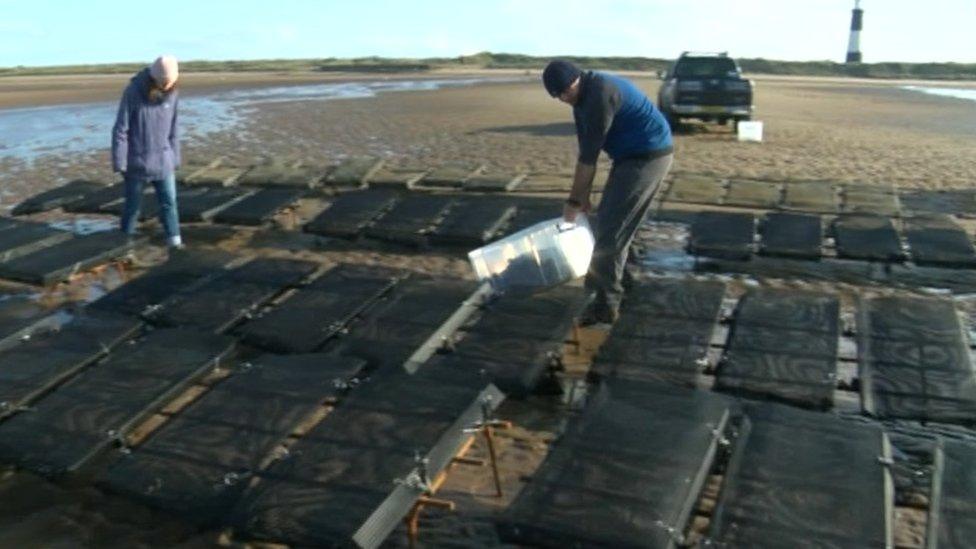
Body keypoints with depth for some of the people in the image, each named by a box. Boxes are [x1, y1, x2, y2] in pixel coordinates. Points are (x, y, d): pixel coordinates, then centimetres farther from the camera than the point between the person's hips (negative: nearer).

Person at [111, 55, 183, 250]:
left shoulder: (173, 94, -3)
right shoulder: (133, 91, -16)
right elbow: (120, 129, -12)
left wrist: (175, 158, 8)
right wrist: (119, 162, -12)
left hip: (163, 160, 3)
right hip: (137, 161, -3)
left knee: (169, 200, 1)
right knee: (133, 203, 9)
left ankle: (174, 239, 8)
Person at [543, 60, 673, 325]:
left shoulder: (600, 94, -23)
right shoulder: (583, 98, 9)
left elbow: (589, 154, -21)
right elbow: (586, 151, 10)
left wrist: (574, 199, -14)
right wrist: (583, 195, 8)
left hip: (648, 156, -10)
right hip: (633, 155, 10)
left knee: (609, 229, -10)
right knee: (613, 225, 16)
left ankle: (605, 305, -4)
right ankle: (611, 290, 29)